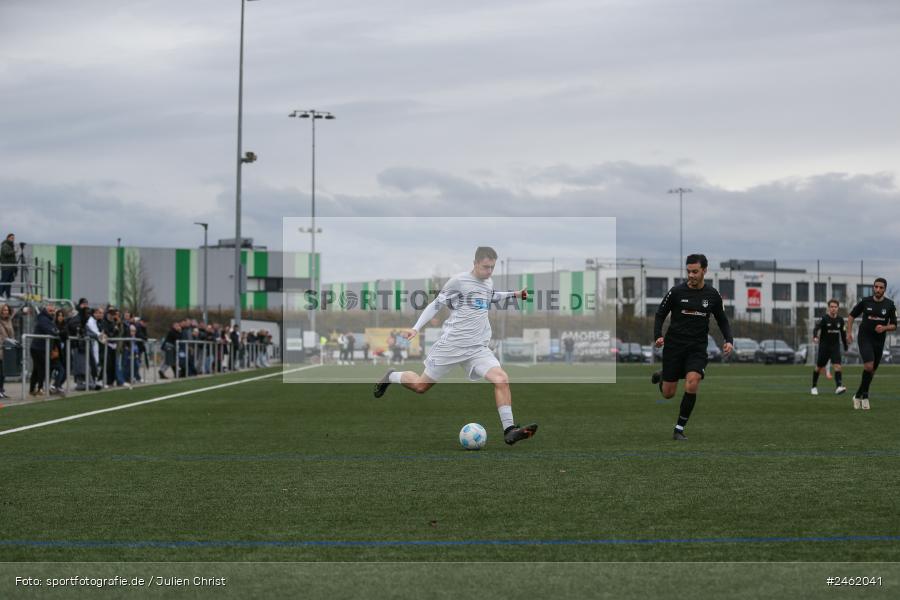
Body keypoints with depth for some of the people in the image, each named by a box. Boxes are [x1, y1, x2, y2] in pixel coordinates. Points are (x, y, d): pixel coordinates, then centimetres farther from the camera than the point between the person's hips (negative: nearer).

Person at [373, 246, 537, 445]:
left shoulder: (488, 284, 12)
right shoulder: (459, 281, -9)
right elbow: (436, 304, -5)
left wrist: (513, 294, 28)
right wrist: (416, 328, -12)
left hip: (478, 348, 5)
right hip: (451, 345, -5)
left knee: (501, 379, -18)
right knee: (421, 386, 6)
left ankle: (509, 430, -17)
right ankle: (391, 377, 38)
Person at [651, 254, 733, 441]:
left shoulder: (712, 295, 1)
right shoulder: (677, 291, -6)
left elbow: (722, 320, 14)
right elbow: (660, 314, 3)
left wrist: (729, 340, -2)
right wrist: (658, 336, -14)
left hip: (697, 348, 1)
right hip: (674, 346, -1)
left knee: (692, 383, -24)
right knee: (668, 393, 3)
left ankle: (679, 429, -10)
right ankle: (662, 377, 42)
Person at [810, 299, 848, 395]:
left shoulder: (840, 320, 4)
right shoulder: (824, 318, -10)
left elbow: (843, 333, 17)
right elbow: (816, 328, -26)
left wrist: (845, 347, 21)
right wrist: (815, 337, -47)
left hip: (835, 346, 3)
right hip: (824, 346, -2)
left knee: (837, 366, -16)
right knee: (819, 367, 7)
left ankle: (838, 387, -25)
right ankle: (814, 387, 24)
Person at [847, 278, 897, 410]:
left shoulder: (890, 305, -3)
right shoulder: (865, 301, -5)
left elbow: (894, 326, 2)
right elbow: (852, 316, 8)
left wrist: (884, 328, -18)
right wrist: (849, 332, -1)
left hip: (879, 341, 3)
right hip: (864, 338, -3)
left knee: (871, 371, 10)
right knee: (869, 366, -21)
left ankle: (858, 395, 27)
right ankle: (864, 396, -6)